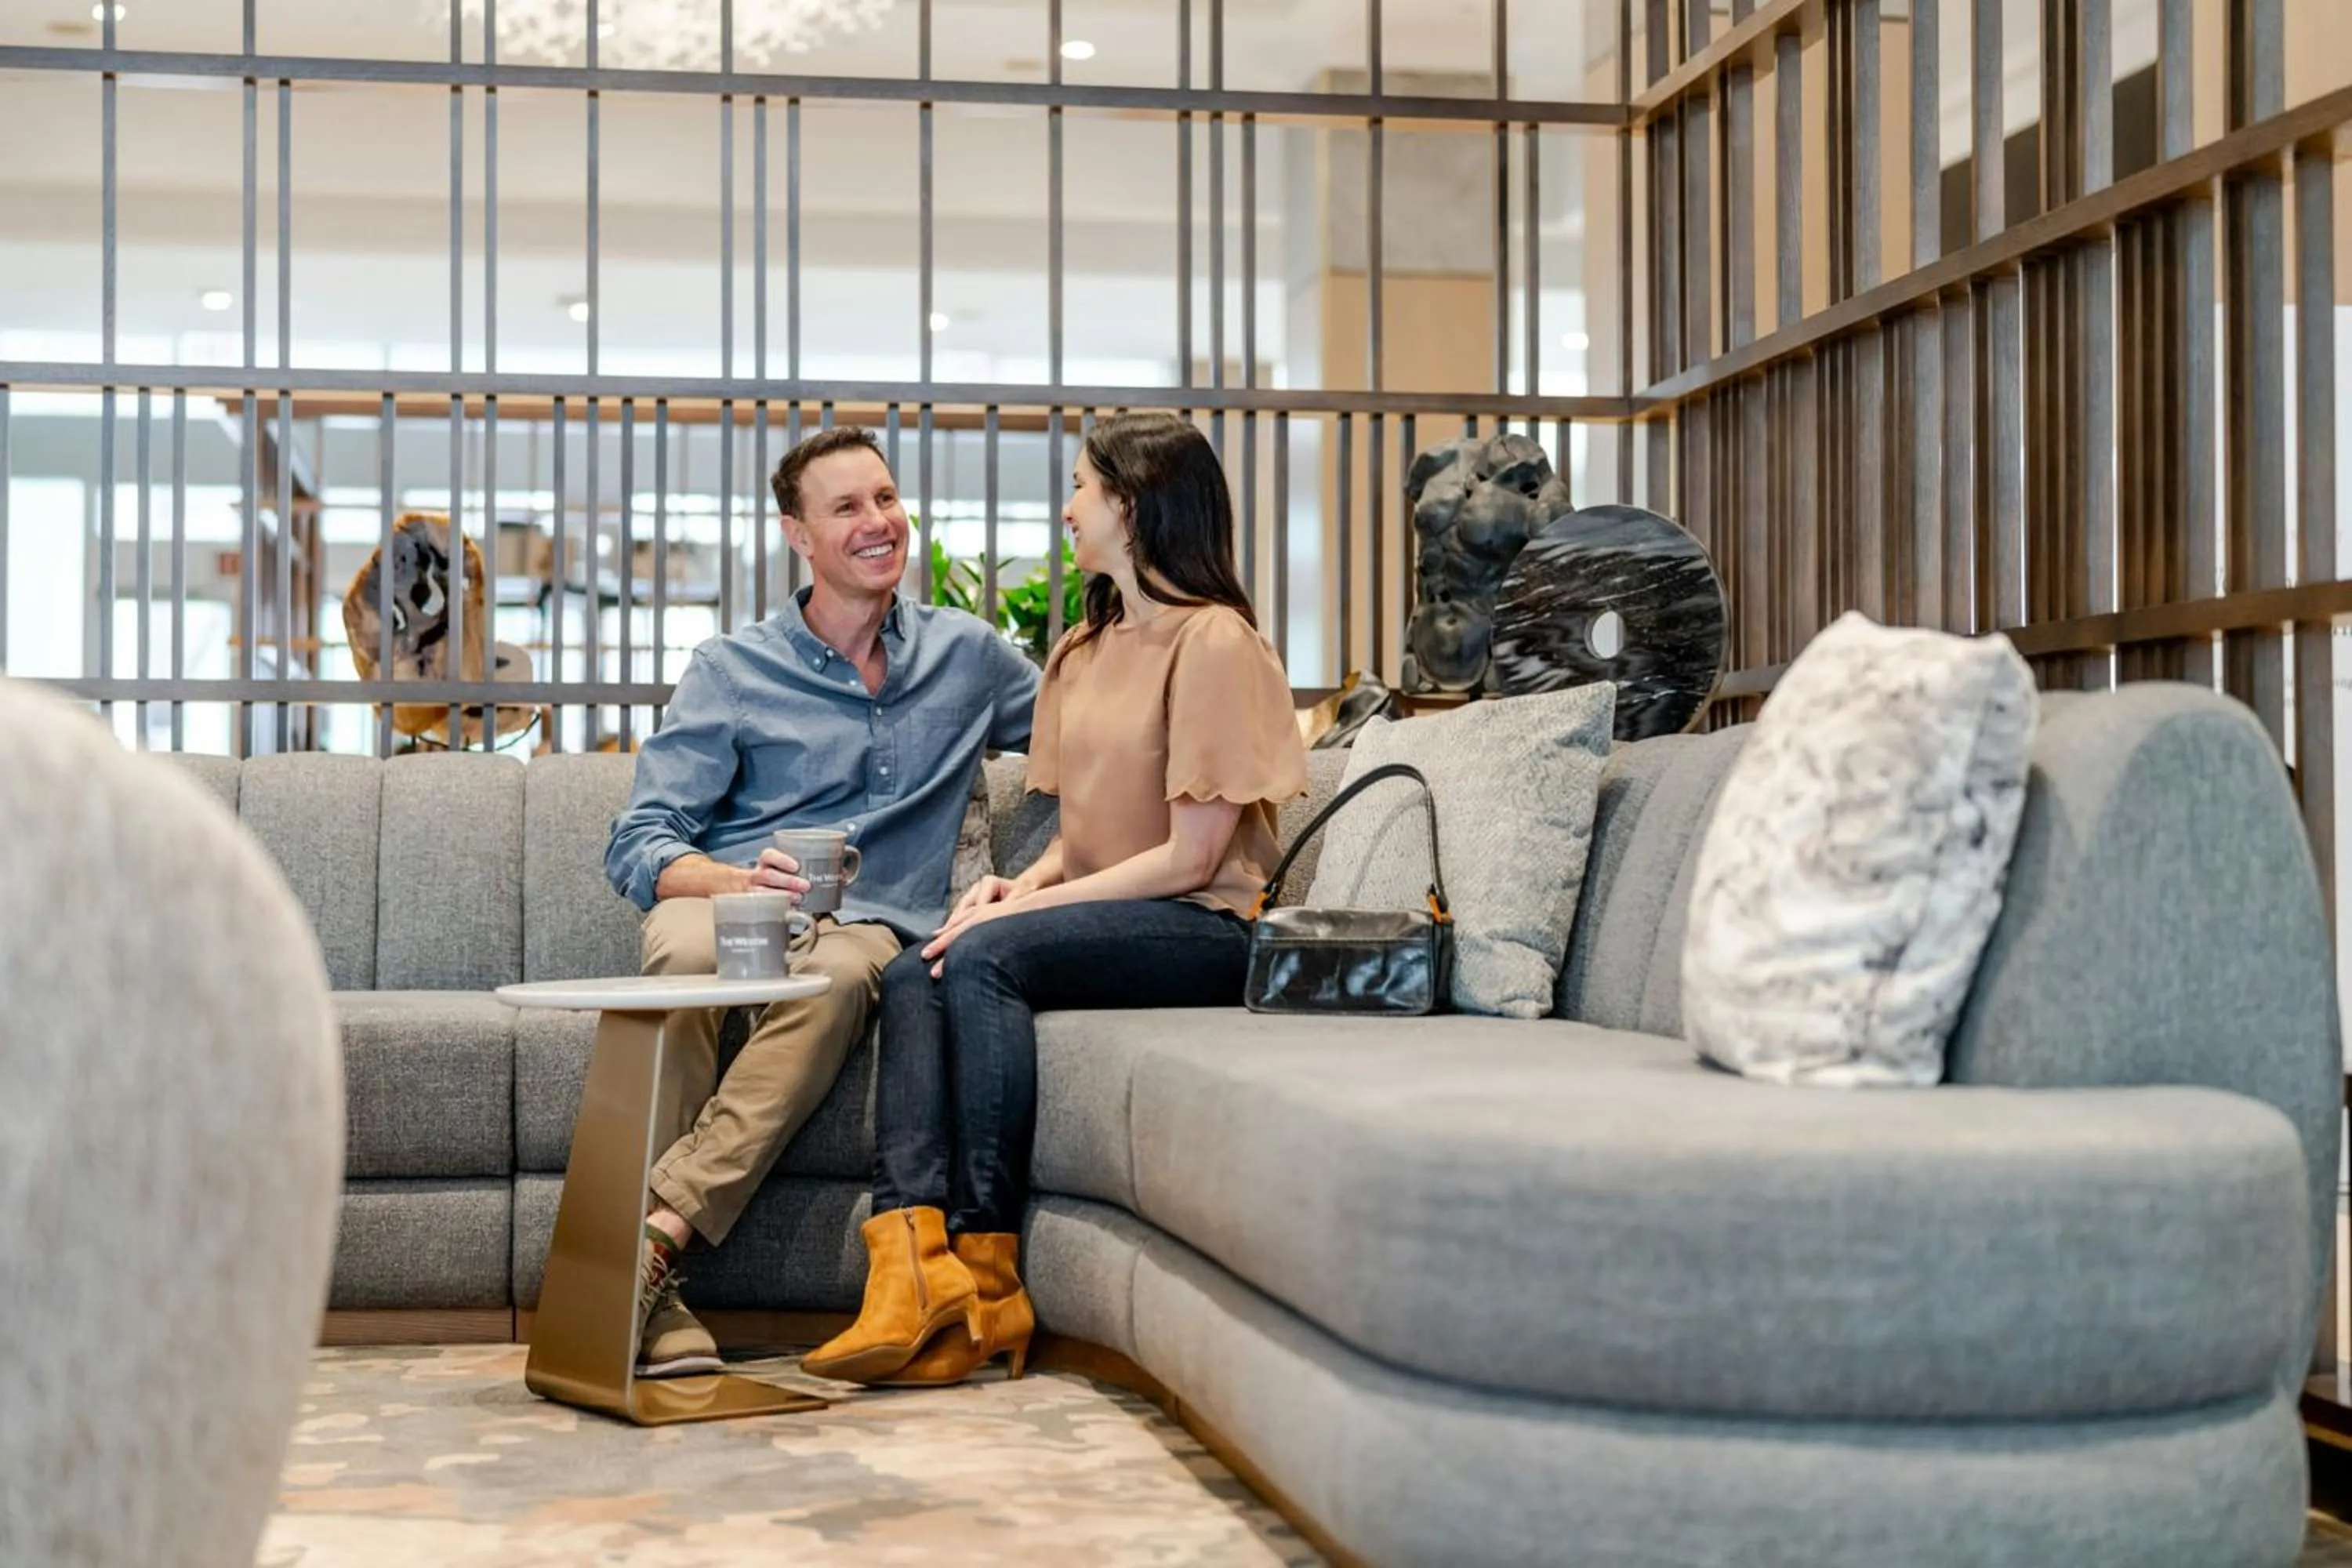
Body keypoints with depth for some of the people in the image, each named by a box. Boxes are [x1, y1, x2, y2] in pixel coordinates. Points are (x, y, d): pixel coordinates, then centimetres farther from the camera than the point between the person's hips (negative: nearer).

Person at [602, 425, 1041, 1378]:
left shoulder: (966, 656, 17)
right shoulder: (730, 672, 10)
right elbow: (637, 849, 2)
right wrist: (737, 879, -21)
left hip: (869, 923, 1)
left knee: (840, 970, -39)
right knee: (689, 952, -40)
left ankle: (656, 1237, -44)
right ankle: (654, 1297, -42)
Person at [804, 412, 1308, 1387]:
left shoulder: (1213, 642, -8)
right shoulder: (1084, 652, 21)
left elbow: (1191, 857, -13)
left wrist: (1027, 909, -15)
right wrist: (1021, 883, -4)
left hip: (1206, 931, -7)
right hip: (1102, 917, 8)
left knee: (982, 958, -29)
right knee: (913, 974, -19)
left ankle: (985, 1276, -27)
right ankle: (912, 1262, -37)